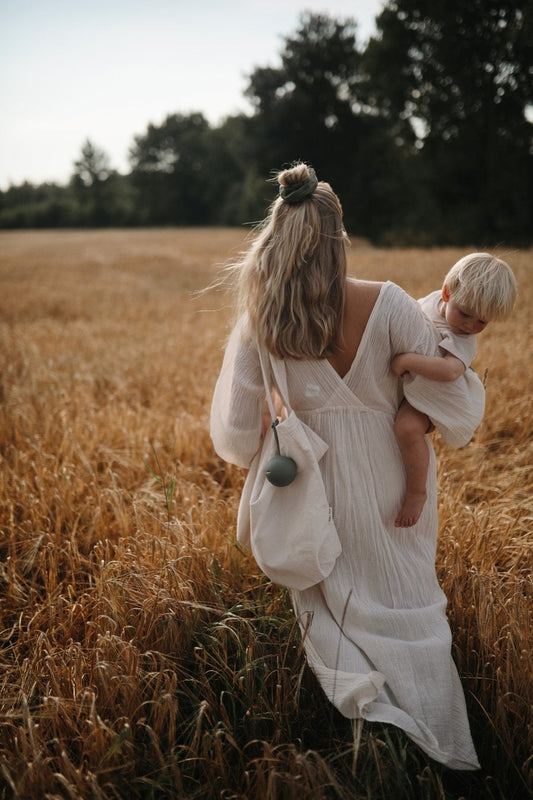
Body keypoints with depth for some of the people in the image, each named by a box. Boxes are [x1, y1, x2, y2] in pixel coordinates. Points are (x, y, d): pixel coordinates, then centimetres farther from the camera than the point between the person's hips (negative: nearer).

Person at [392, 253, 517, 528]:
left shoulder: (463, 341, -27)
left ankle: (416, 492, -19)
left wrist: (406, 360, -44)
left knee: (408, 427, -35)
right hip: (395, 382, 8)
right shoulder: (434, 298, -7)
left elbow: (449, 370, -48)